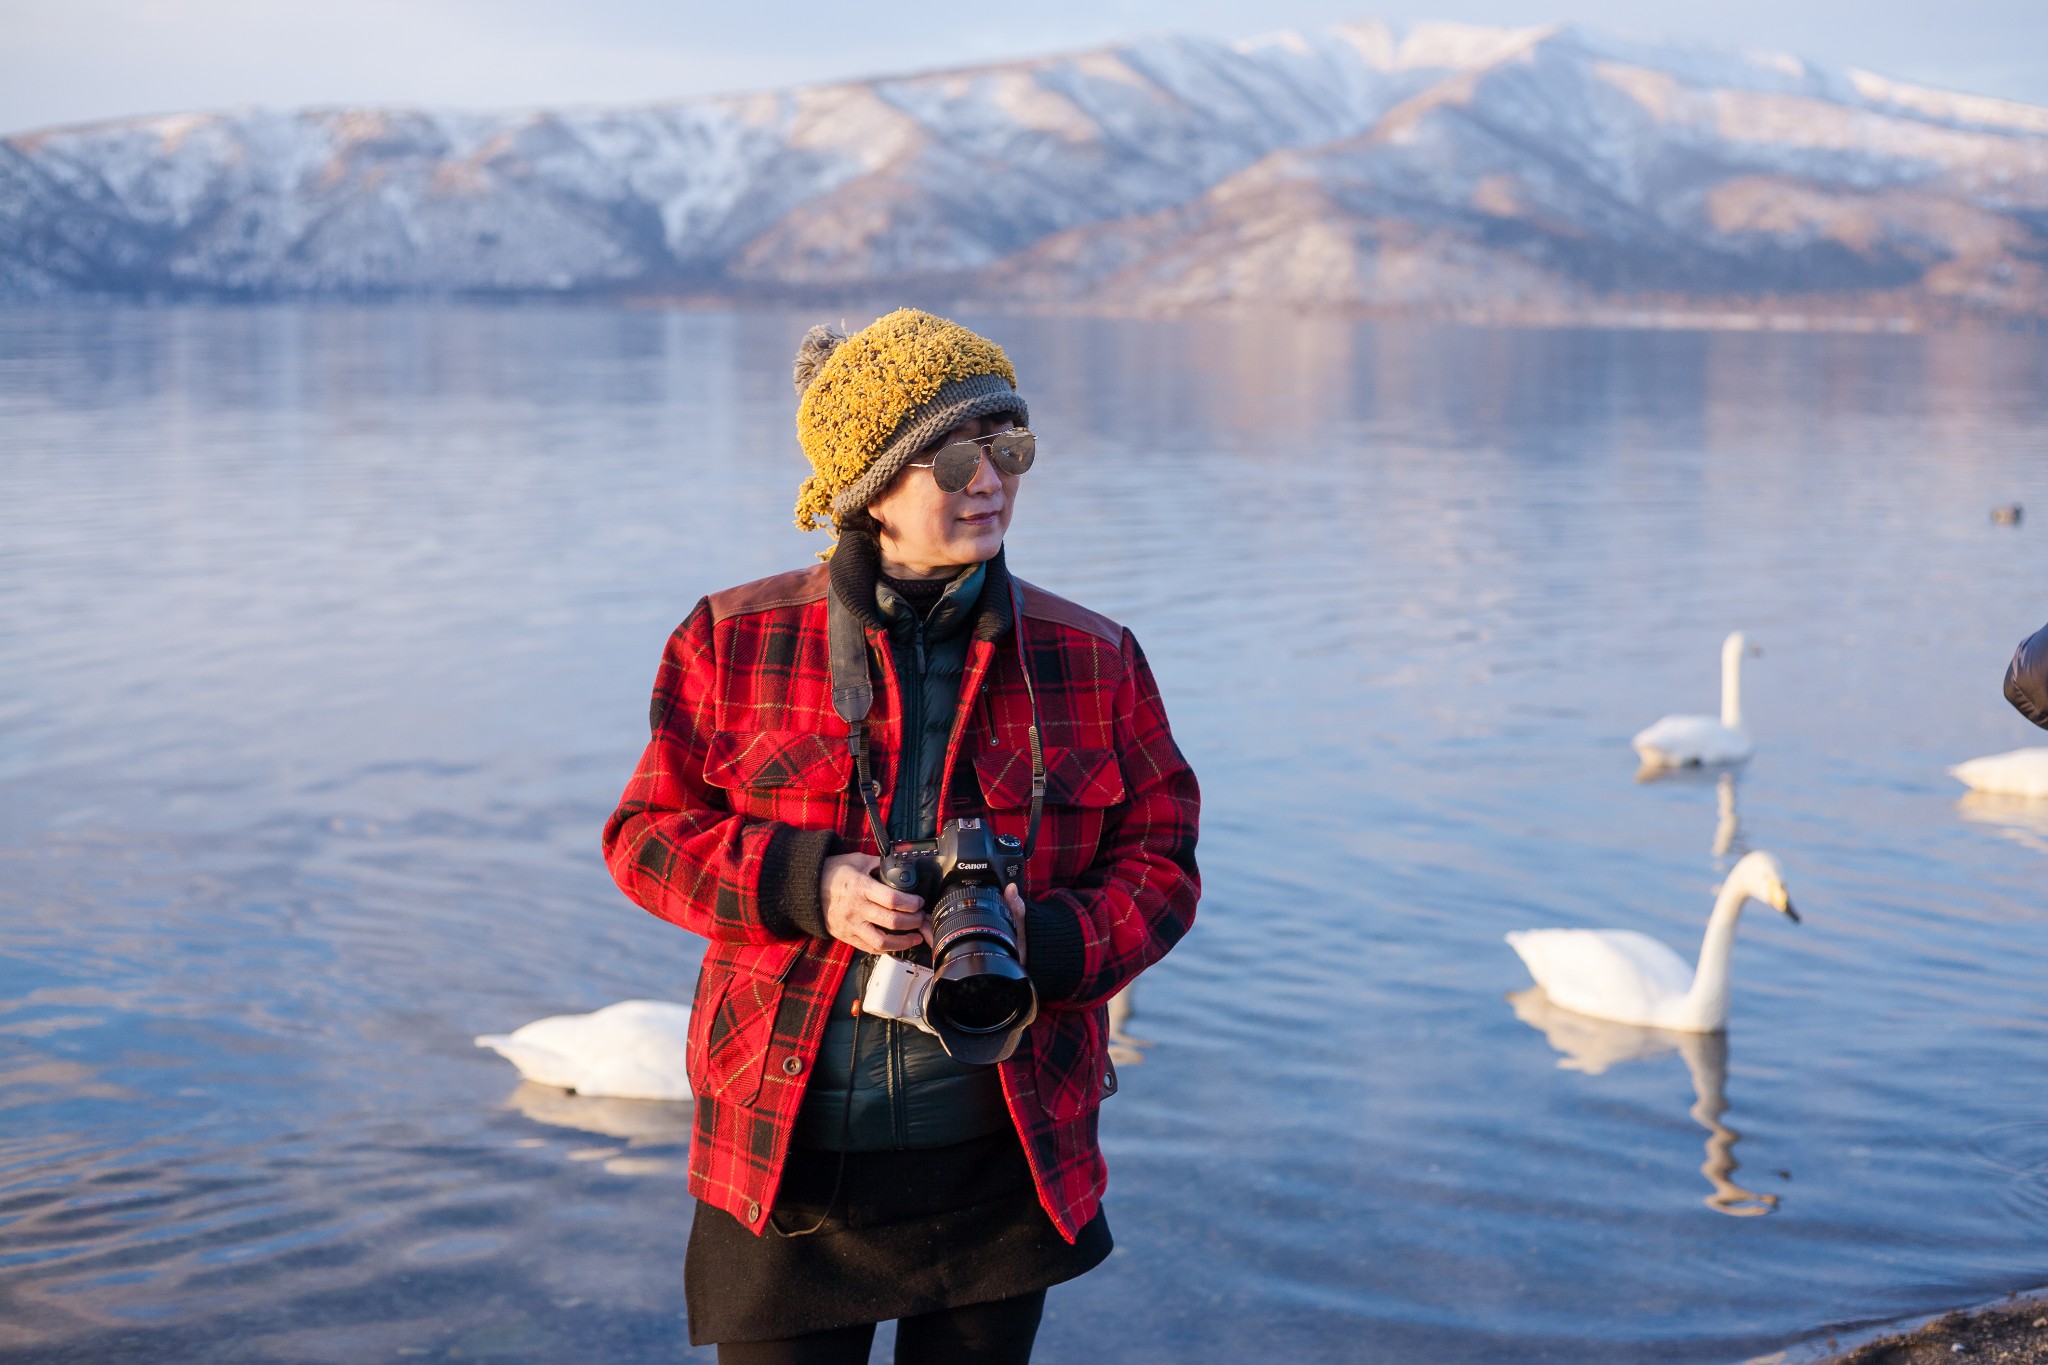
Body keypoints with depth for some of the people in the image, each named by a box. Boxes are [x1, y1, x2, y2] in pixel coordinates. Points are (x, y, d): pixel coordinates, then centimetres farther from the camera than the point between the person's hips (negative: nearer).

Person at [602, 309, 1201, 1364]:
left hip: (999, 1163, 2)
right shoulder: (736, 643, -1)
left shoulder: (1093, 662, 3)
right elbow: (649, 832, 3)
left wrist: (1045, 940, -15)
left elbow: (1157, 859, 6)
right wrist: (803, 883, -15)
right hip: (786, 1155, -1)